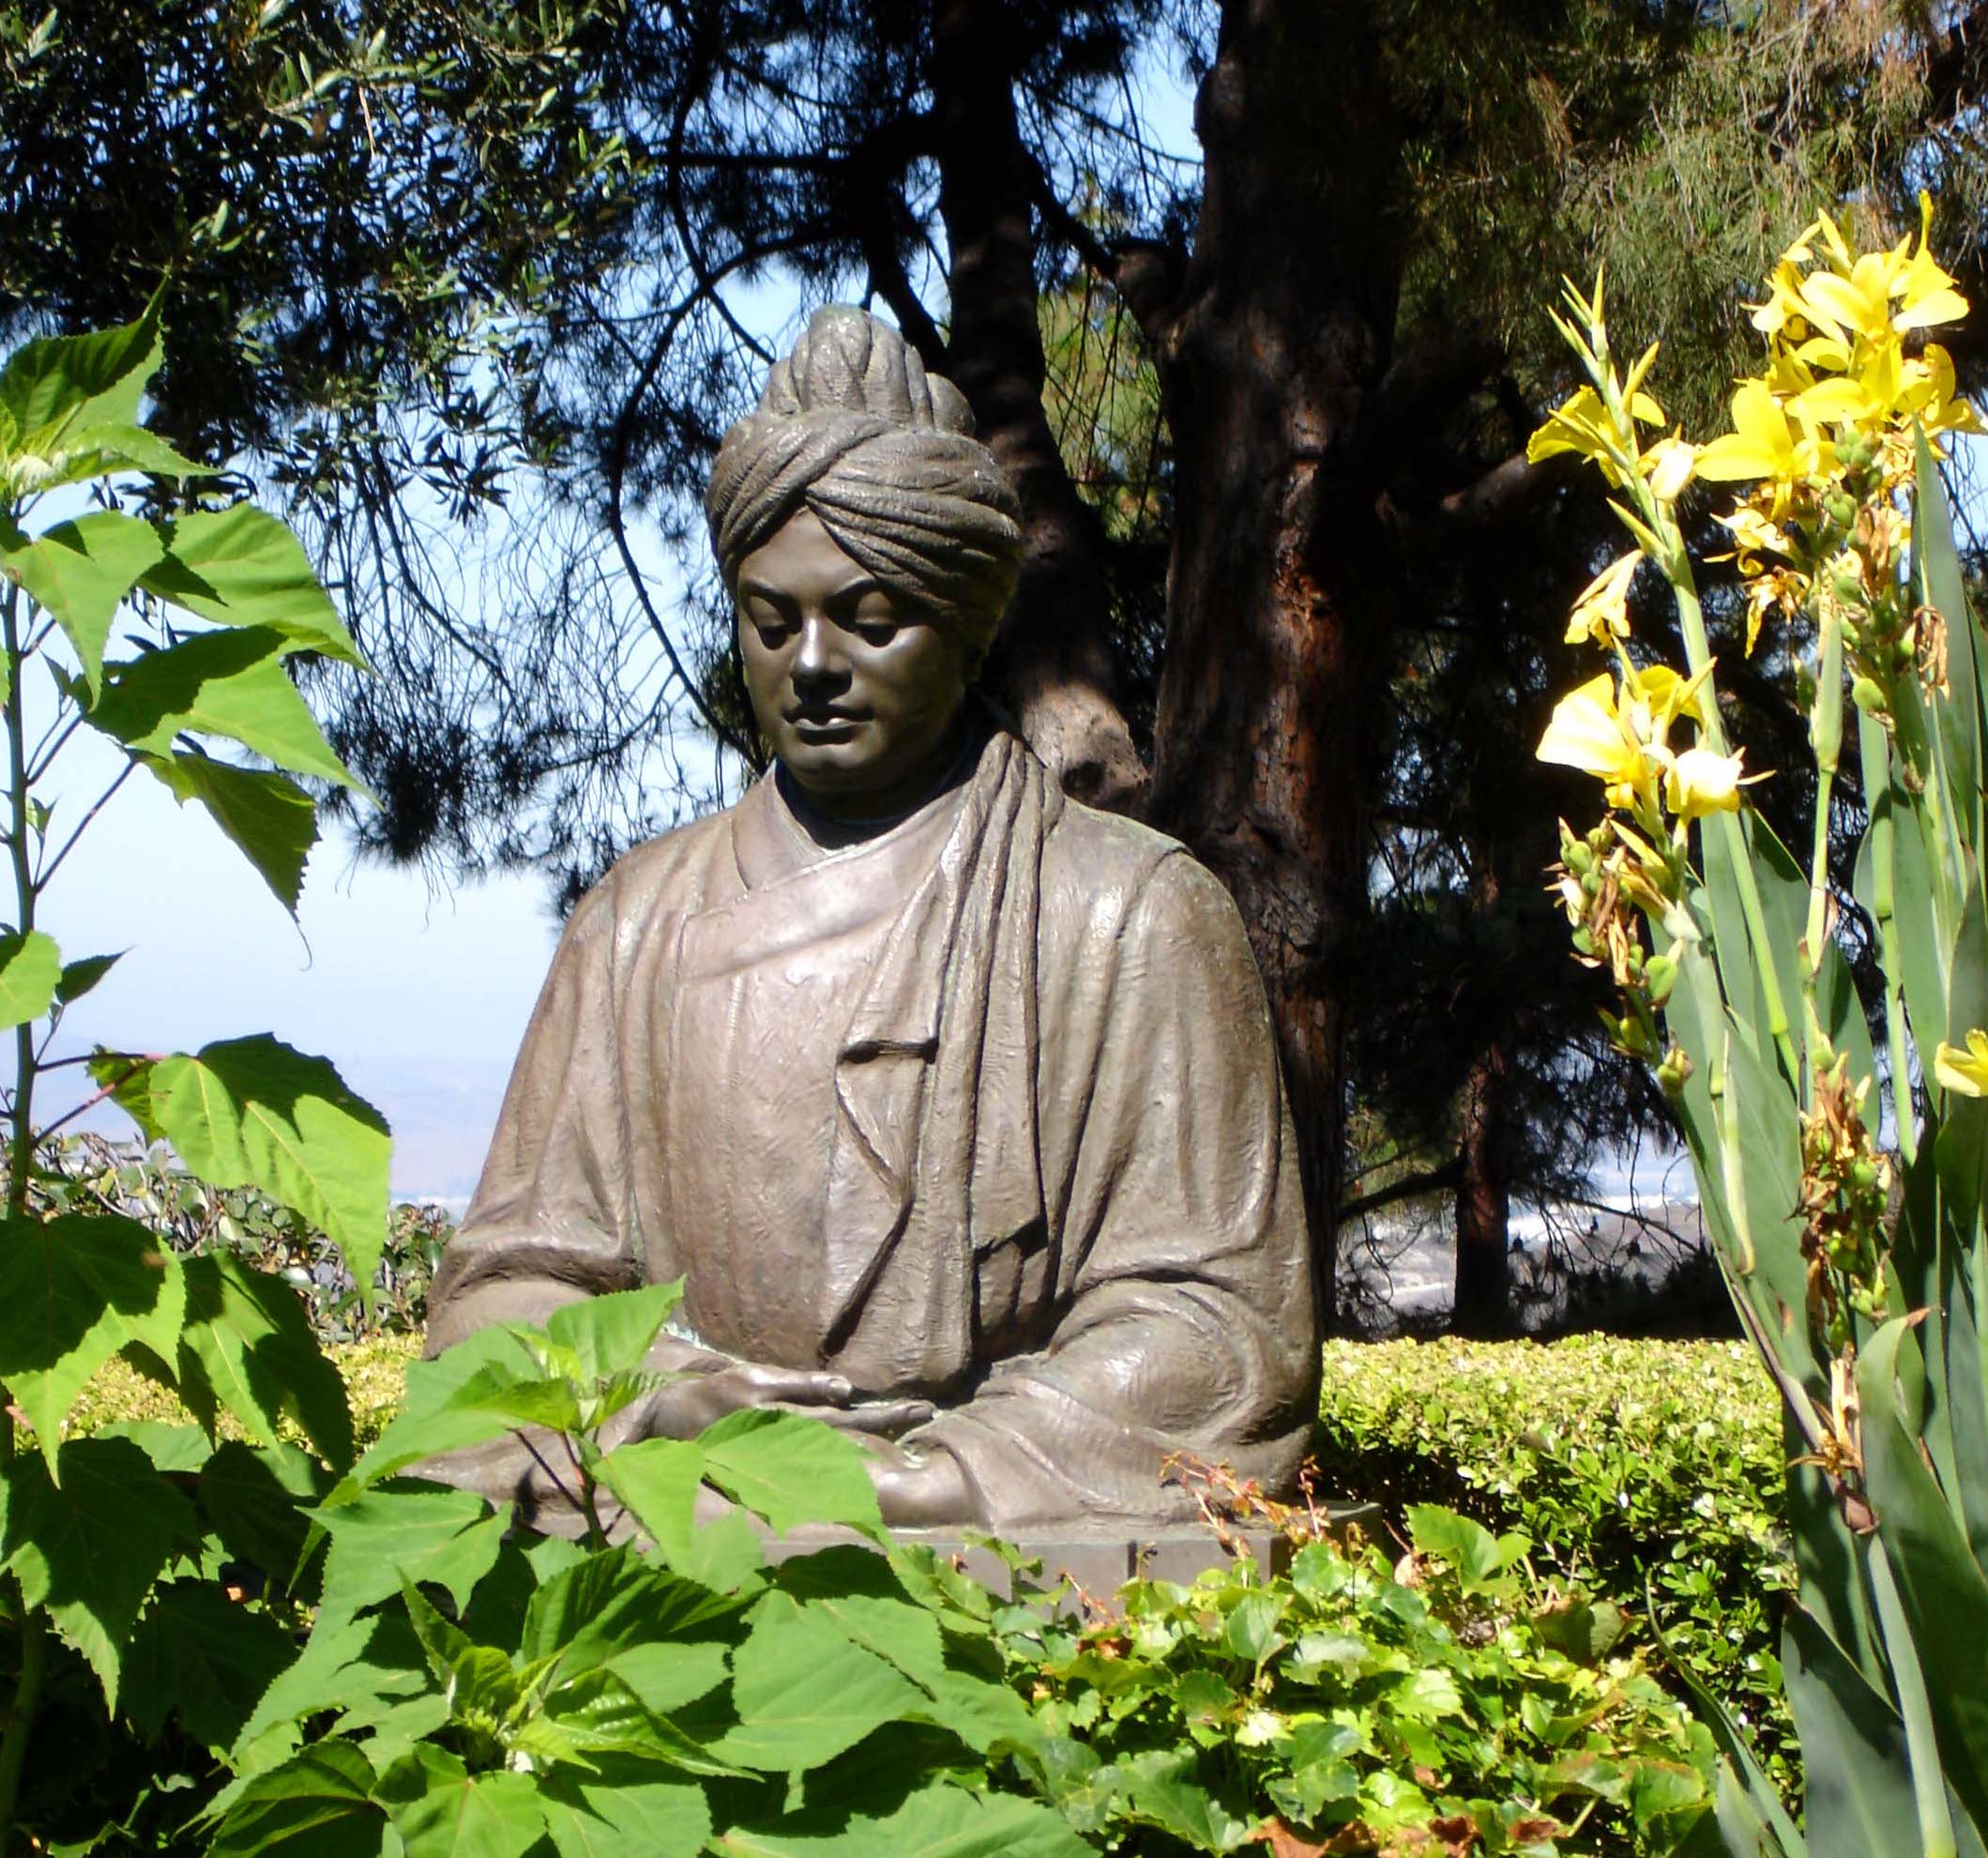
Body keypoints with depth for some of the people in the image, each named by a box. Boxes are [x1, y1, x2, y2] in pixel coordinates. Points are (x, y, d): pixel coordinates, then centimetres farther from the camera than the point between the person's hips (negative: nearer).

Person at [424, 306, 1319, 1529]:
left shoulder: (1135, 916, 6)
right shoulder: (641, 923, 18)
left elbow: (1209, 1320, 0)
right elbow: (519, 1272, 14)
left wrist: (903, 1488, -11)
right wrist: (660, 1429, -8)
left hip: (1012, 1538, -2)